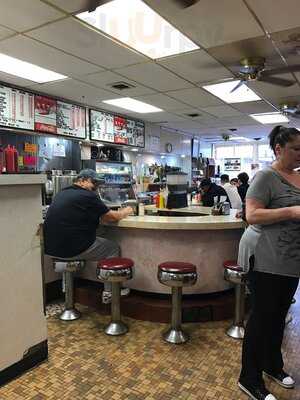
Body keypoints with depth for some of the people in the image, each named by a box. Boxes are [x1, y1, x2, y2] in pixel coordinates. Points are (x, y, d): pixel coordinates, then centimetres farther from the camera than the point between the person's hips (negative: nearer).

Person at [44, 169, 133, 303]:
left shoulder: (61, 194, 12)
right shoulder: (88, 196, -11)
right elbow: (112, 217, -5)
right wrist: (126, 211, 14)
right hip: (72, 250, -8)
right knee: (114, 248, 12)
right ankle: (109, 293, 19)